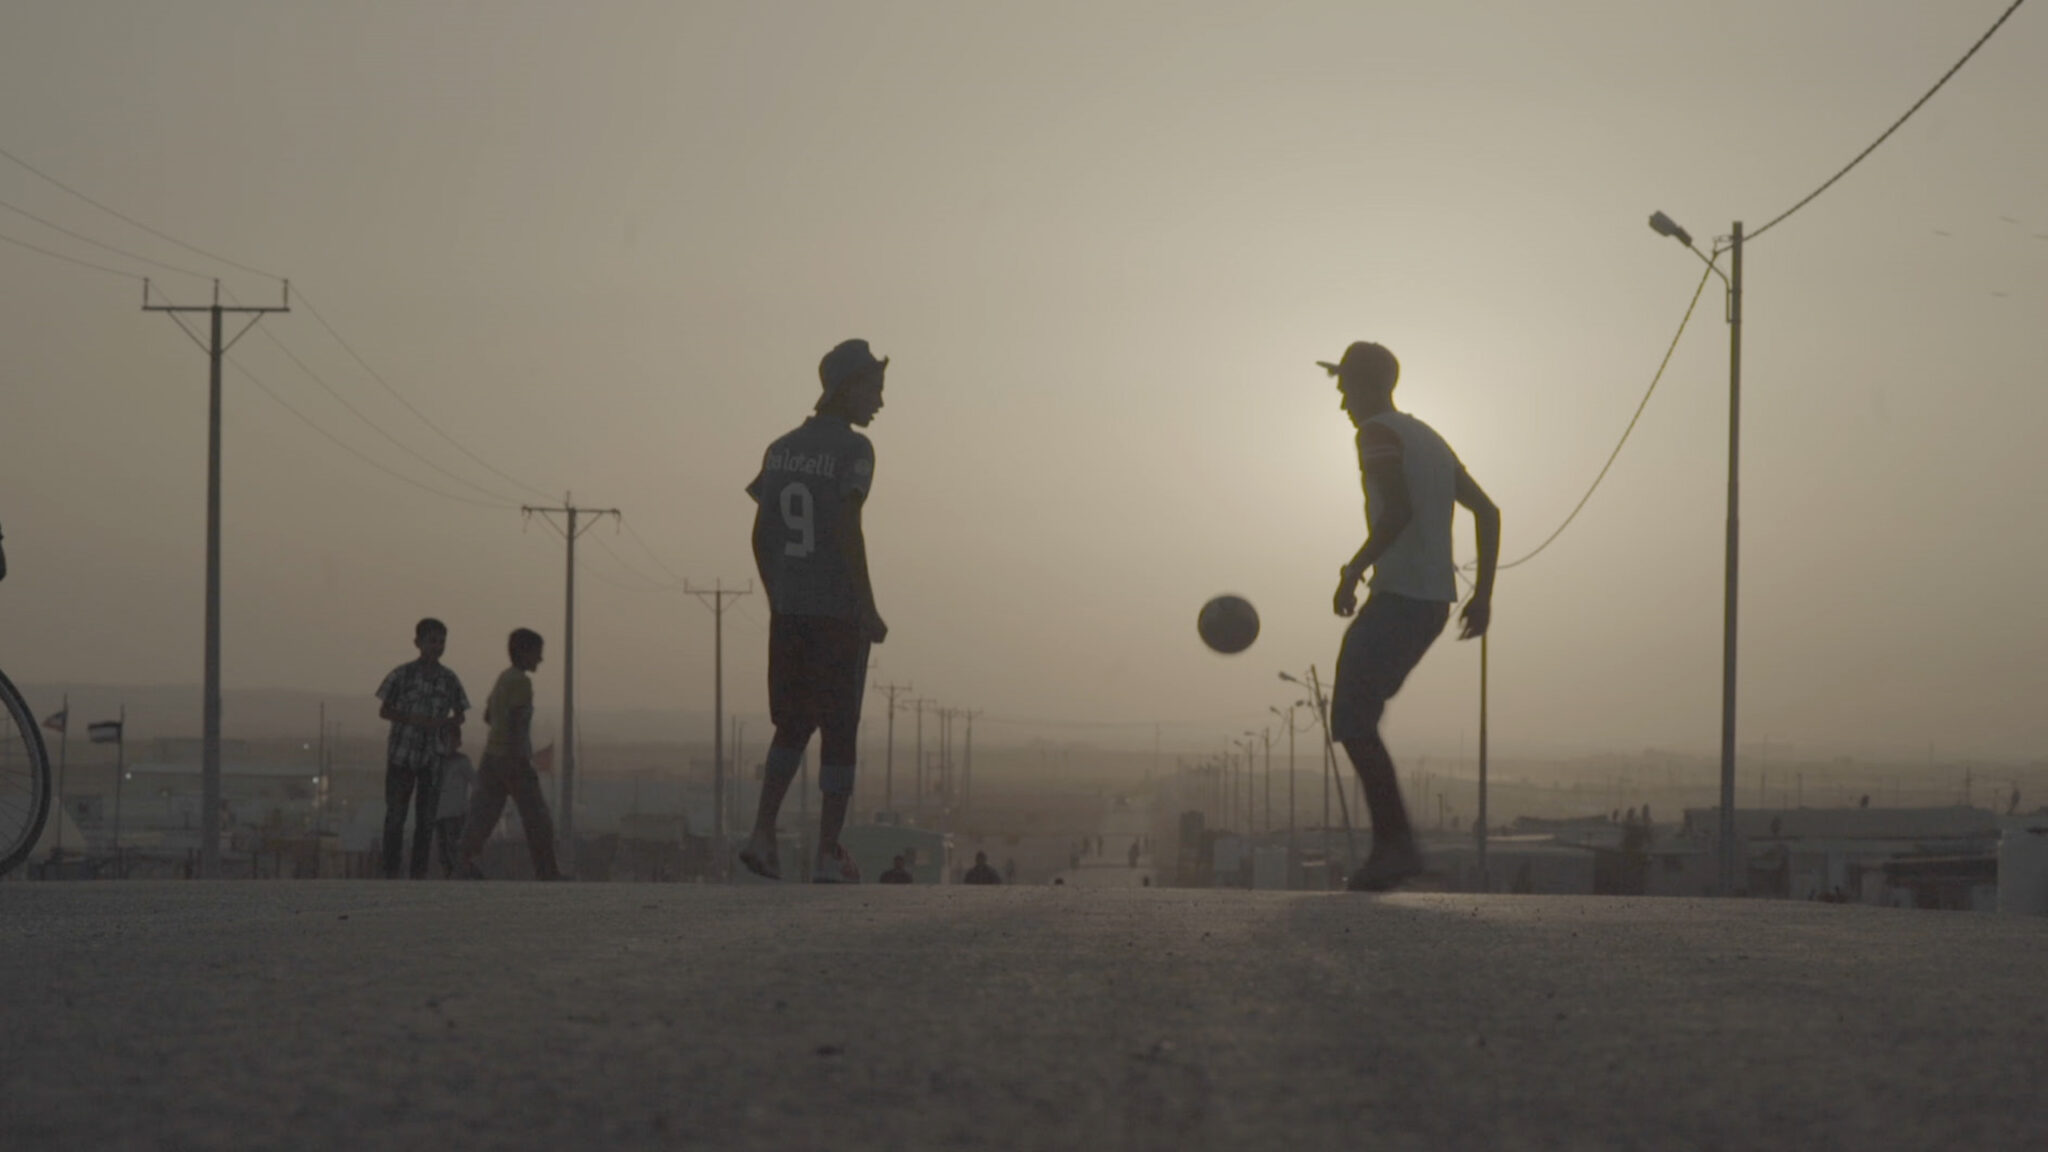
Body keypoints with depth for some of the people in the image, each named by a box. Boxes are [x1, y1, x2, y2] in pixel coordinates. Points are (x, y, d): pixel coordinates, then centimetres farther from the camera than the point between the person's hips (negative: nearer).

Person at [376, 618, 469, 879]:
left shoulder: (450, 679, 5)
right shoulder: (402, 675, -2)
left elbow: (459, 715, 15)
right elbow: (384, 711, 0)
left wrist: (448, 724, -8)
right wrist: (415, 719, -15)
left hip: (434, 758, 2)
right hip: (401, 754, -2)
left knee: (426, 818, 3)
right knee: (395, 814, 0)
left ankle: (419, 873, 8)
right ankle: (390, 872, 4)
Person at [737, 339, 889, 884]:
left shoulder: (781, 449, 11)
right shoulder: (852, 450, -8)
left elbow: (761, 535, 12)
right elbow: (846, 528, -16)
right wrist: (869, 609, -12)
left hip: (787, 612, 6)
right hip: (839, 612, -6)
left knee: (792, 725, 17)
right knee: (839, 733, 2)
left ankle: (763, 833, 4)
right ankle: (827, 854, 2)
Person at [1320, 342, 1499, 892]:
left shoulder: (1378, 435, -6)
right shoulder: (1429, 439, 22)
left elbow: (1399, 509, -22)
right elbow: (1487, 512, 21)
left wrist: (1354, 568, -16)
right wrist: (1483, 593, 20)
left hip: (1398, 596, -9)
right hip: (1435, 600, 9)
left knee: (1353, 721, -9)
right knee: (1355, 717, 15)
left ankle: (1396, 842, -17)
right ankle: (1391, 843, 9)